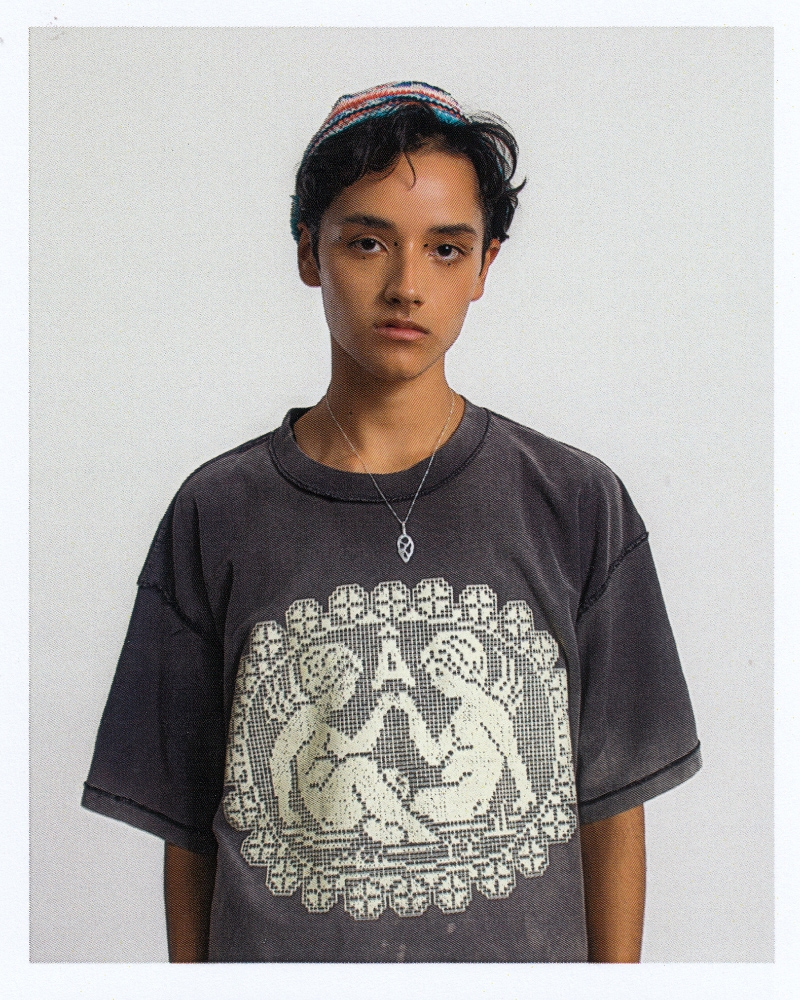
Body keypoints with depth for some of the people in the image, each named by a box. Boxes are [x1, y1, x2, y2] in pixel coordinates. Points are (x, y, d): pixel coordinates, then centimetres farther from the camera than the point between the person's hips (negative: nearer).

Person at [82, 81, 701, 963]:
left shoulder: (577, 505, -5)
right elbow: (187, 821, -1)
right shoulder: (217, 515, -5)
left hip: (532, 953, 1)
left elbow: (609, 801, -1)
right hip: (275, 954, 0)